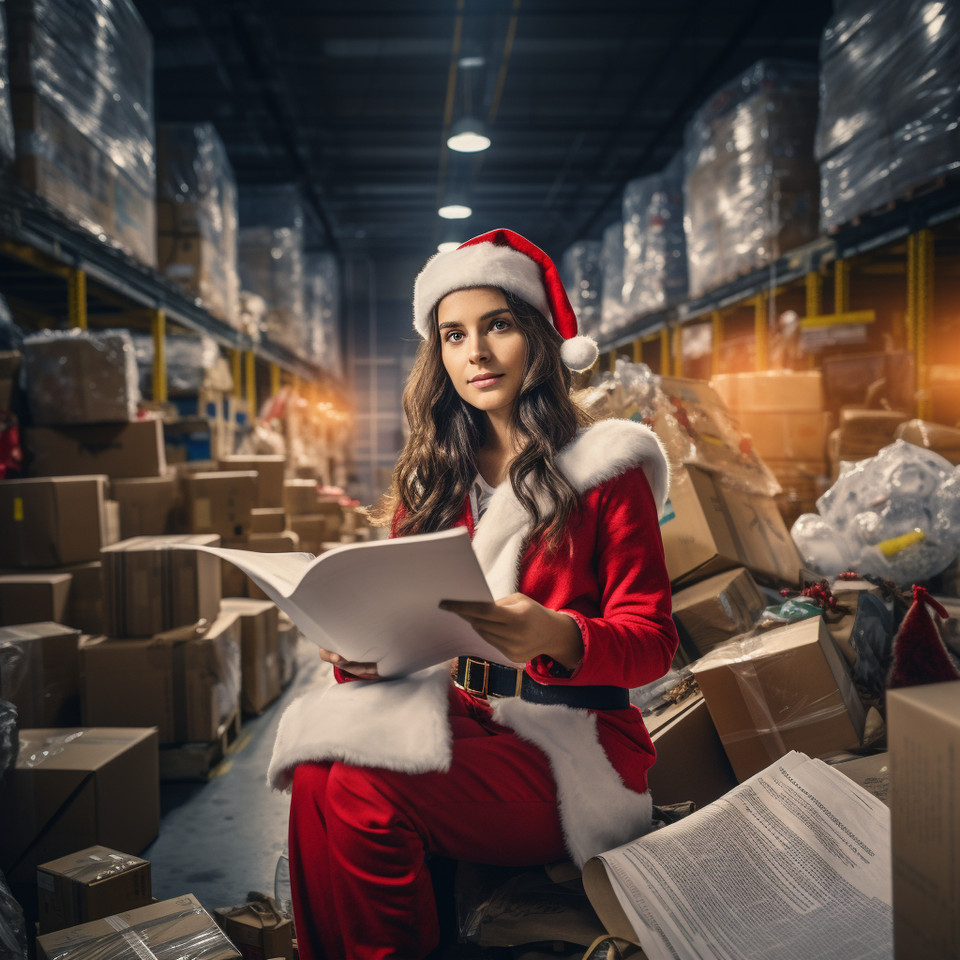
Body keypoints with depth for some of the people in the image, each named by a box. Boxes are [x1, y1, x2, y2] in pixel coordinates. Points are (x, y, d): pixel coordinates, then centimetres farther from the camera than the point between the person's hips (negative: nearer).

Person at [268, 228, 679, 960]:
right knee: (315, 772, -25)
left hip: (572, 739, -4)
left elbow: (652, 640, -5)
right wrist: (361, 652, -13)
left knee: (363, 787, -26)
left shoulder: (603, 469, -2)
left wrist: (557, 637, -26)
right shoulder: (434, 478, 12)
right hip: (461, 716, 4)